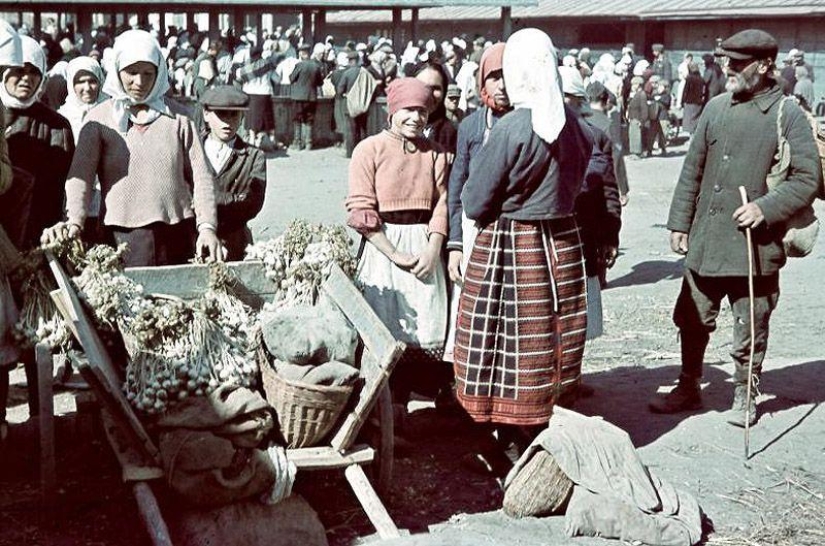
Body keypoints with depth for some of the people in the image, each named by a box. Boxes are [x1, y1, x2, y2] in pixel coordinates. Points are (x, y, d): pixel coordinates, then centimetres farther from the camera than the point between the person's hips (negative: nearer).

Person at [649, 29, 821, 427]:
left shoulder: (788, 115, -7)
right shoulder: (716, 108, 7)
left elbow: (808, 179, -8)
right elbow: (692, 171, 11)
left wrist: (766, 208, -20)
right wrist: (680, 222, 8)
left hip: (755, 246, -4)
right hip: (705, 242, 4)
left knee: (750, 329, 9)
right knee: (692, 321, 14)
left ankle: (744, 396, 27)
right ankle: (688, 388, 31)